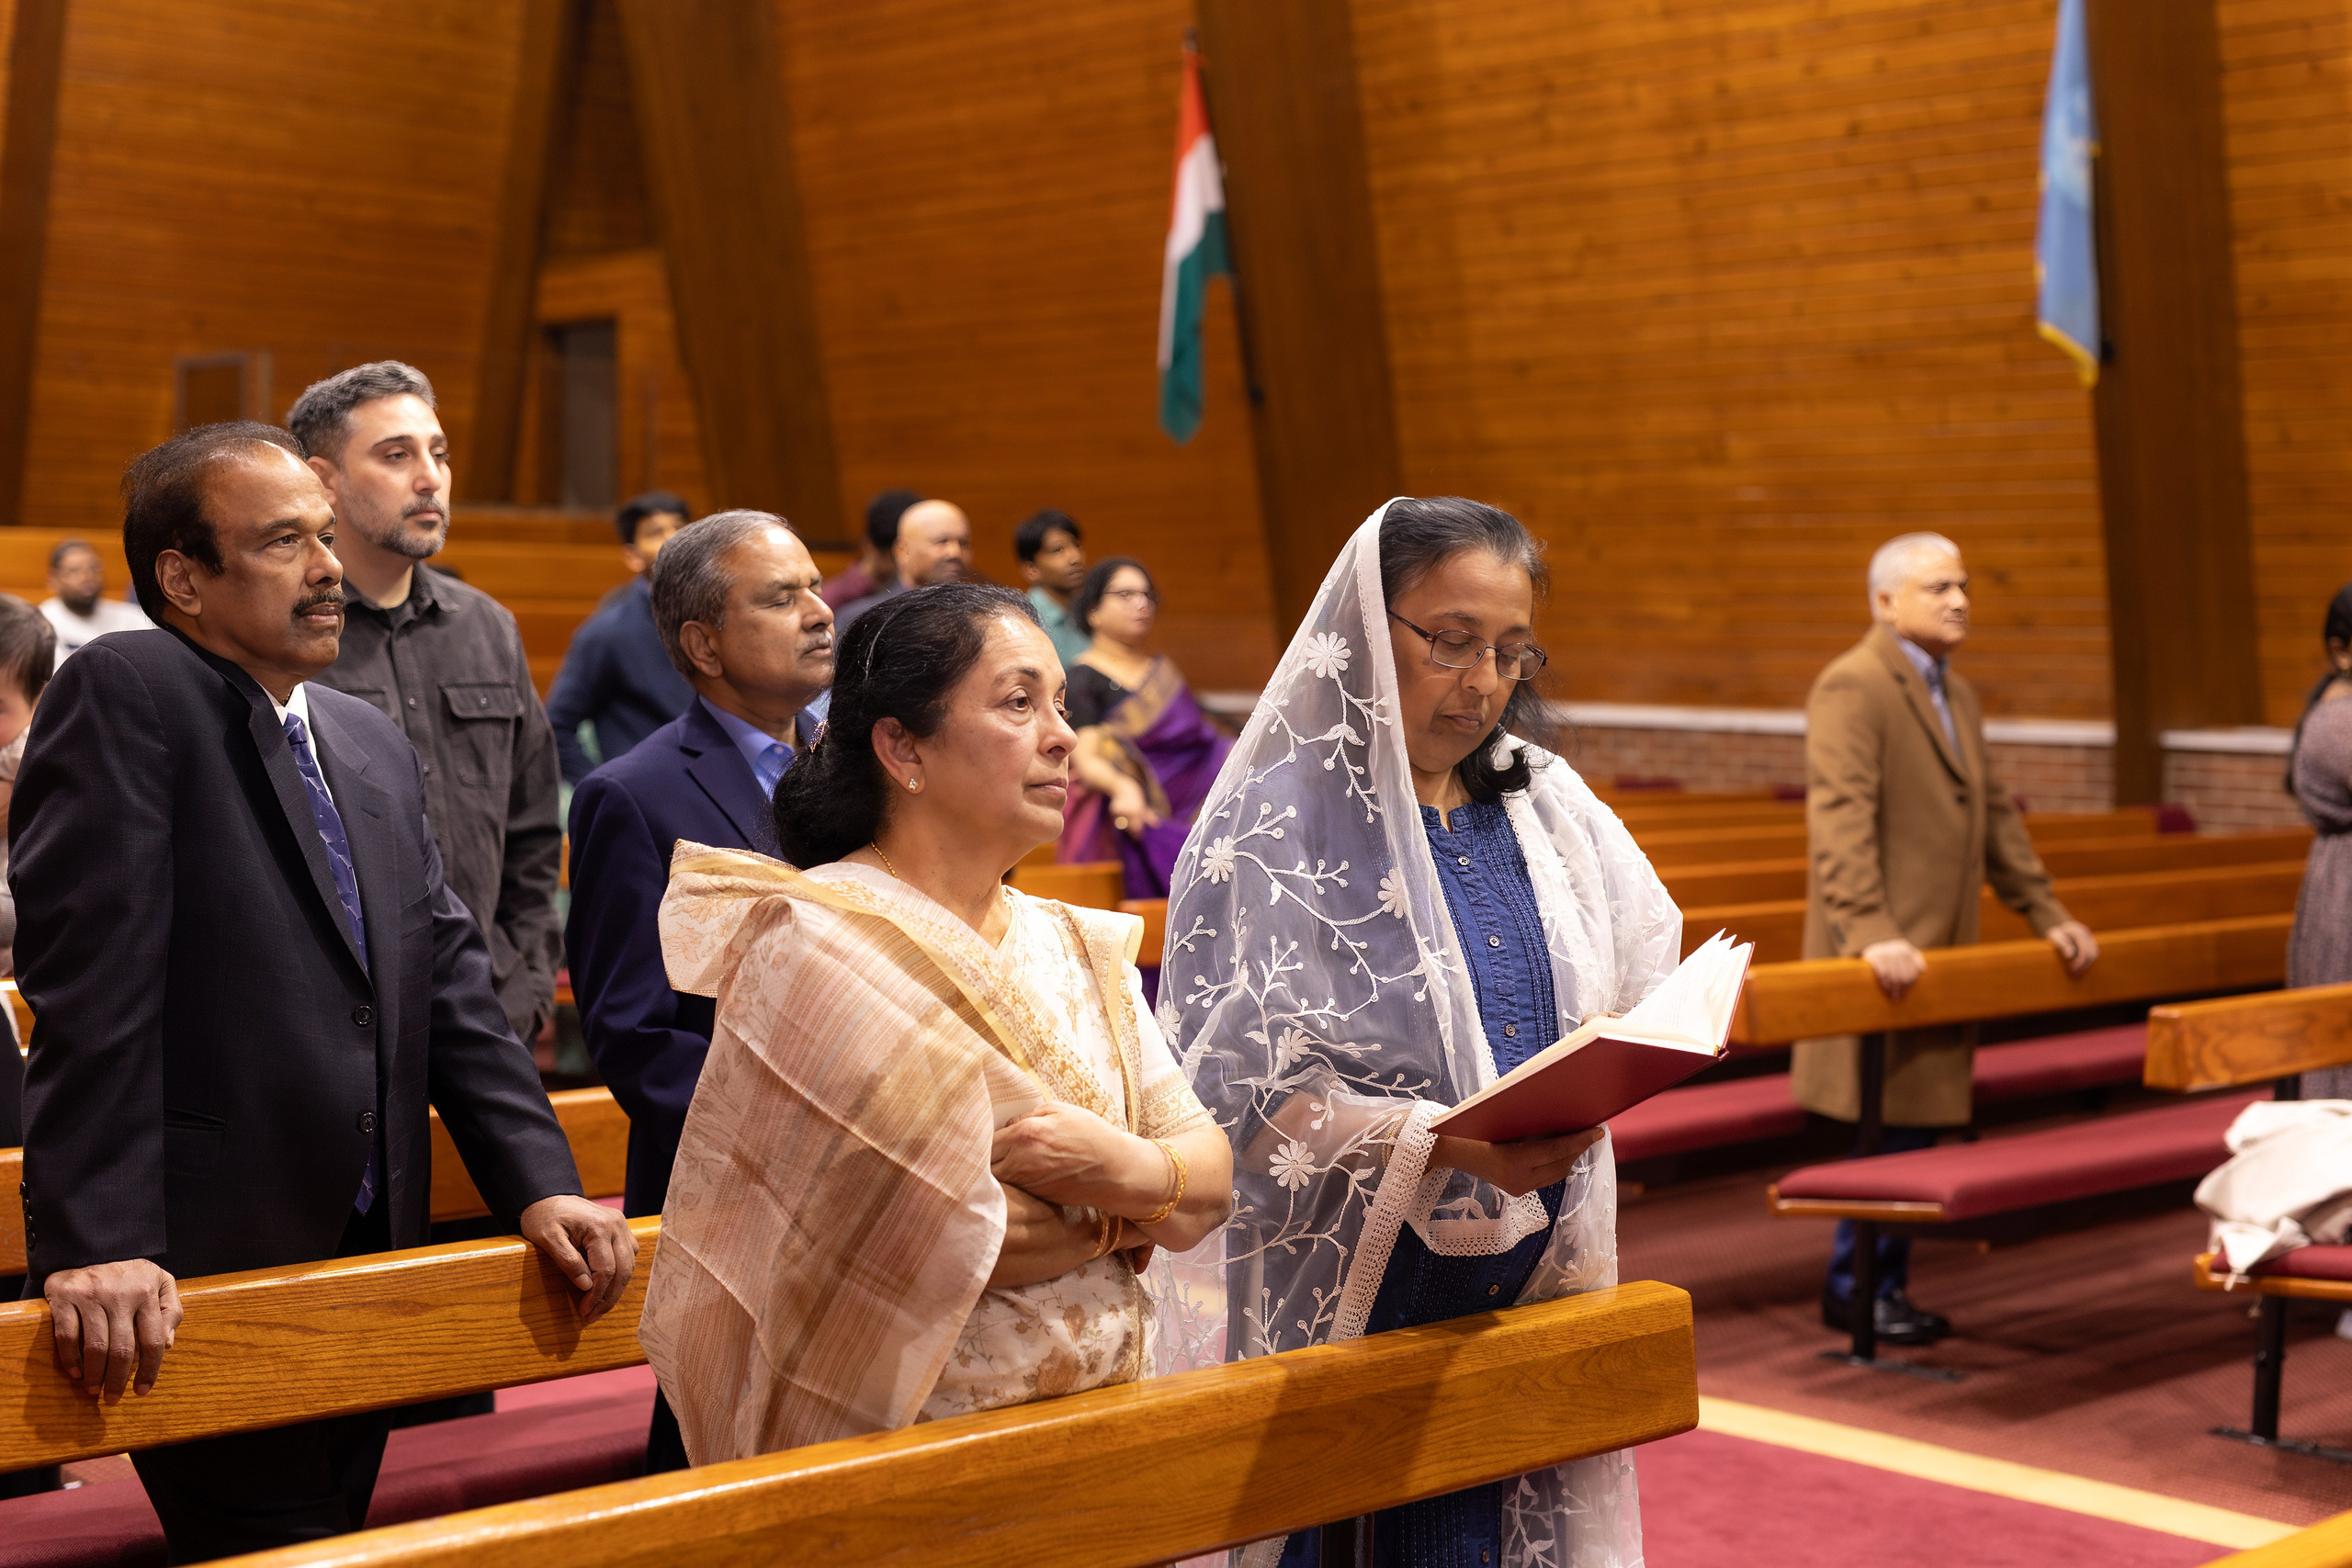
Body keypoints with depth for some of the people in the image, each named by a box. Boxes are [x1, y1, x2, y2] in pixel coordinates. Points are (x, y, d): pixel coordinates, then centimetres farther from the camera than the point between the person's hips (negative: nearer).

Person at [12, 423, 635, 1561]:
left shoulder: (375, 747, 13)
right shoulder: (123, 697, -10)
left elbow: (448, 977, 11)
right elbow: (90, 987, -18)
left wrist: (539, 1182, 0)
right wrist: (95, 1244, -24)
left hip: (366, 1256, 7)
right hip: (204, 1278, -7)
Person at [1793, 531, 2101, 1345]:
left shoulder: (1957, 693, 19)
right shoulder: (1852, 686, -12)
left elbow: (1995, 815, 25)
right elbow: (1840, 819, -22)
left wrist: (2046, 913, 19)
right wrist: (1872, 933, -31)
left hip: (1940, 951, 9)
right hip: (1883, 957, -9)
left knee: (1918, 1121, 9)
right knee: (1891, 1122, -6)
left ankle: (1883, 1284, 16)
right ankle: (1856, 1289, 5)